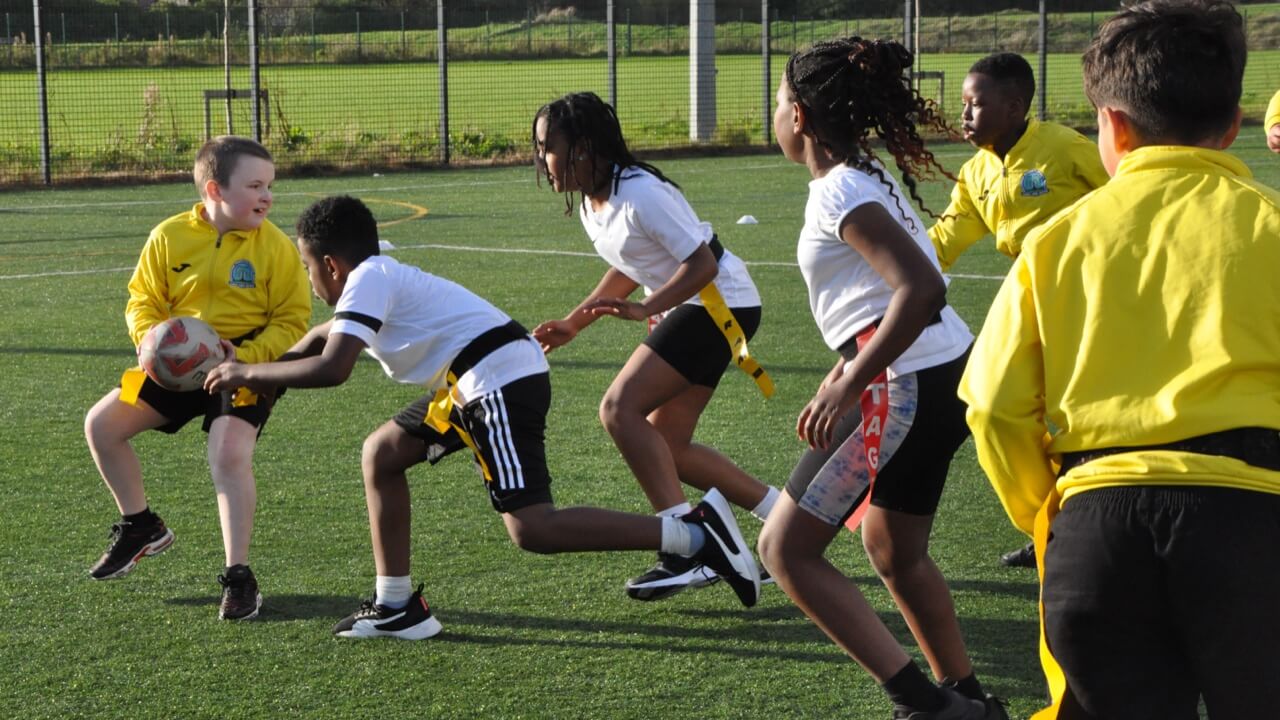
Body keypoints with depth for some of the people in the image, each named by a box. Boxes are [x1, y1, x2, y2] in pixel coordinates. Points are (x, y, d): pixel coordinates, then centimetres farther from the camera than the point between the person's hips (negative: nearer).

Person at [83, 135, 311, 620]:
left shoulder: (275, 246, -11)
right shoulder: (169, 237, -5)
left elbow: (292, 322, -8)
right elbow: (142, 302, 4)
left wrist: (245, 356, -23)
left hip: (247, 367, -5)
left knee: (230, 455, -27)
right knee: (102, 424, 1)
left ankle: (238, 576, -14)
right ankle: (140, 527, 22)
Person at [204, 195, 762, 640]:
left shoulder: (368, 279, -7)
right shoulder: (378, 279, 22)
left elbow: (331, 370, -20)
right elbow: (323, 335, 43)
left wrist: (248, 374, -8)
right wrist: (262, 366, 35)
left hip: (501, 378, -10)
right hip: (472, 384, 10)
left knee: (532, 530, -15)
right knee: (380, 454, 15)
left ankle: (695, 533, -16)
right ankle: (396, 606, 17)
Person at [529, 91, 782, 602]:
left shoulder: (640, 194, -22)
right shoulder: (589, 203, 7)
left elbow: (701, 263, -25)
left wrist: (645, 309, -35)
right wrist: (572, 323, 16)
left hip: (721, 303, -10)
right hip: (692, 308, 10)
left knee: (620, 409, -19)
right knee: (667, 449, 8)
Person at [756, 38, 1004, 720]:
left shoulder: (841, 191, -15)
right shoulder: (868, 176, 15)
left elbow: (921, 289, -26)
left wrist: (847, 387, -26)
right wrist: (841, 374, 22)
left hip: (907, 387, -10)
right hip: (946, 377, 10)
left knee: (785, 547, -4)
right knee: (893, 547, 25)